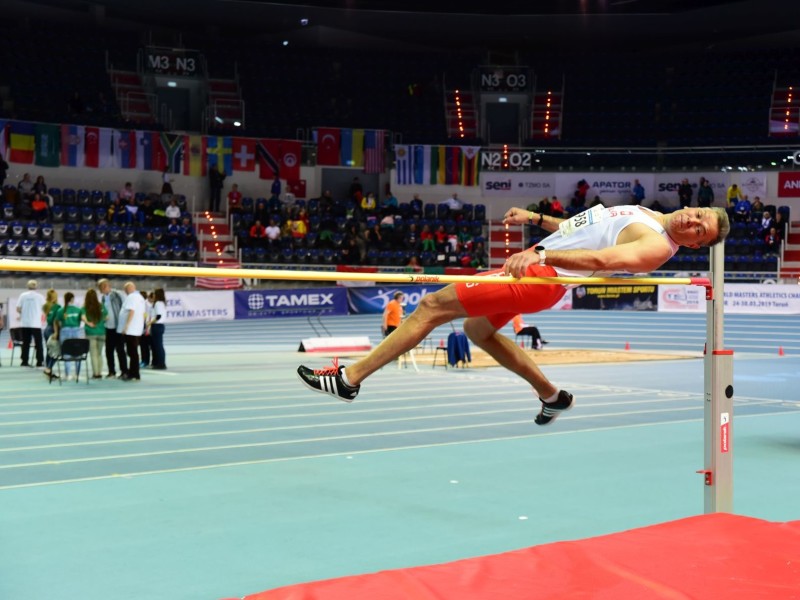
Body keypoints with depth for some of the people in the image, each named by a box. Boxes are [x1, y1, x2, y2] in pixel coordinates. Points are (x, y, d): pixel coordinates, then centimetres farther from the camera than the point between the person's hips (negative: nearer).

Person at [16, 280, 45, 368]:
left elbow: (18, 309, 0)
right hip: (36, 323, -2)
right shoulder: (39, 296, -3)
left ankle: (24, 361, 7)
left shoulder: (23, 295, 2)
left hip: (24, 323, 3)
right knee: (38, 343, 3)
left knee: (25, 343, 8)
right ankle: (40, 361, -1)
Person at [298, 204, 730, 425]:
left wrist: (542, 253, -43)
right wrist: (537, 219, 22)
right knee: (478, 330, 28)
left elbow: (600, 259, -33)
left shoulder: (657, 247, -16)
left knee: (431, 306, -11)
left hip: (542, 275, -10)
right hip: (542, 257, 10)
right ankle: (551, 396, 30)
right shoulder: (643, 215, 15)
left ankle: (350, 377, -6)